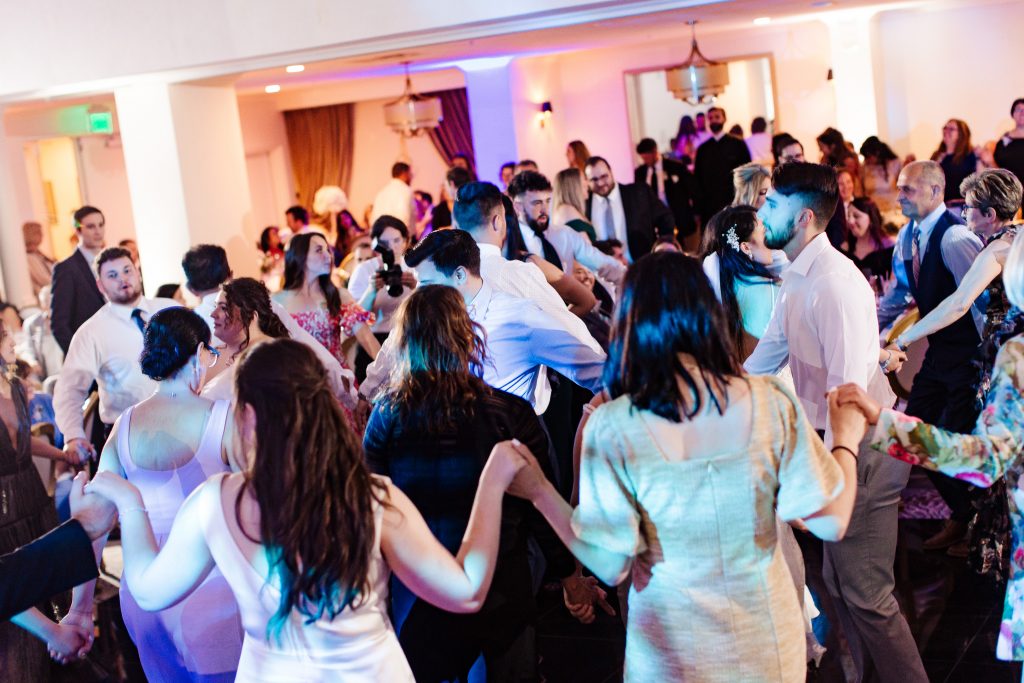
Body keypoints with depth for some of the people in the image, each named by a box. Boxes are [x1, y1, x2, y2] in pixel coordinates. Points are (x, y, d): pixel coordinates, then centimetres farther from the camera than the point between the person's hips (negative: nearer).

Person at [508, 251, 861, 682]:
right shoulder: (771, 402, -14)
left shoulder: (612, 427, -19)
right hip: (769, 643, 2)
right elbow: (830, 522, -9)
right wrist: (846, 441, 8)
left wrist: (539, 491, -4)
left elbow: (611, 566, -16)